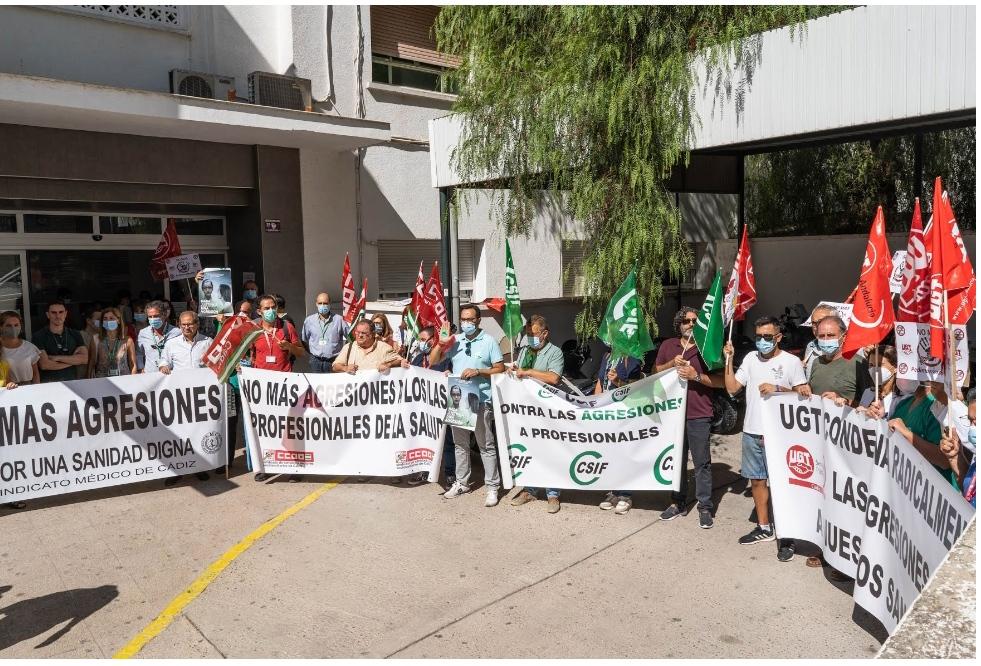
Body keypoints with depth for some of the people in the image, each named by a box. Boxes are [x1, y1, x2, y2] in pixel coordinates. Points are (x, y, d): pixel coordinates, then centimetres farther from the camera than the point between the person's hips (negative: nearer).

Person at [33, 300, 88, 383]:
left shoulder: (75, 335, 11)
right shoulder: (38, 336, 2)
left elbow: (85, 359, -1)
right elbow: (44, 365, -9)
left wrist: (57, 358, -8)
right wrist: (73, 360, -2)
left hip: (72, 382, 2)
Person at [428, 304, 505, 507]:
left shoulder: (489, 341, -3)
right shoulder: (454, 341, 7)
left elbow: (500, 369, -4)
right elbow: (433, 361, 8)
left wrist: (478, 371, -17)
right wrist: (441, 343, -8)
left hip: (481, 401, -5)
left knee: (486, 446, 0)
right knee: (460, 444, 15)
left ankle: (492, 487, 6)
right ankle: (461, 483, 27)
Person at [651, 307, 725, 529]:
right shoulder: (667, 346, 10)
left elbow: (721, 381, -4)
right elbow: (656, 371, 13)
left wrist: (696, 376, -18)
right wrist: (672, 364, -6)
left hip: (699, 415, -4)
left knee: (702, 463, 1)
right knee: (676, 460, 13)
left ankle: (705, 507, 9)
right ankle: (678, 503, 25)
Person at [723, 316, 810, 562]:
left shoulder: (791, 361, -6)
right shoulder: (750, 359, 8)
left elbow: (803, 395, -6)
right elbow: (732, 388, 6)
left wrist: (777, 390, -18)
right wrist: (729, 360, -2)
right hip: (751, 432, 5)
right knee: (756, 480, 14)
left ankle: (786, 536, 8)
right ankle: (763, 528, 28)